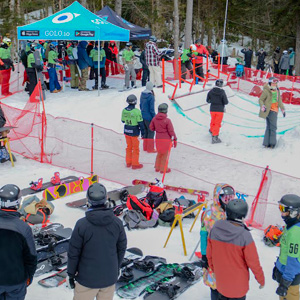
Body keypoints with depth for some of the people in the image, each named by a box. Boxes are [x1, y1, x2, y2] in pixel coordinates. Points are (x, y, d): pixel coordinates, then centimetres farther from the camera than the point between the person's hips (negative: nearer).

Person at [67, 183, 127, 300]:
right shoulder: (117, 222, -11)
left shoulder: (81, 224, -21)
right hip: (110, 277, 3)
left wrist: (71, 274, 4)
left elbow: (73, 252, -12)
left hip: (87, 278, -3)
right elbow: (121, 248, 1)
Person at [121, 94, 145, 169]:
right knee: (135, 148, 9)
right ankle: (135, 164, 16)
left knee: (129, 147, 19)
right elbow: (140, 123, -16)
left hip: (126, 131, 5)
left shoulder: (124, 110, -5)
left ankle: (128, 162, 28)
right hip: (134, 132, -5)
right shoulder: (137, 111, -21)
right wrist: (143, 132, -6)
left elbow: (123, 120, 7)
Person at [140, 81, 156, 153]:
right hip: (148, 117, -8)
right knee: (151, 131, 3)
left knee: (145, 131, 17)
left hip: (143, 115, 8)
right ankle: (150, 149, 7)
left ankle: (145, 147, 25)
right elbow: (151, 109, -19)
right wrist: (154, 117, -10)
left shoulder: (142, 94, 2)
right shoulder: (151, 96, -21)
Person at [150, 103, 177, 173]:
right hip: (166, 139, -5)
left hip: (158, 139, 5)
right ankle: (163, 169, 21)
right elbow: (171, 131, -15)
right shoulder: (167, 120, -20)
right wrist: (175, 139, -5)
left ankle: (157, 167, 33)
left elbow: (151, 128, 6)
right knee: (165, 154, 11)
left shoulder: (154, 119, -6)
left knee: (159, 153, 23)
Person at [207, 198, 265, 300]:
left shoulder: (214, 229, -14)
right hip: (238, 284, -4)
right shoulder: (245, 236, -27)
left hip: (220, 282, 4)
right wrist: (261, 280, 0)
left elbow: (209, 255, -1)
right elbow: (253, 263, -17)